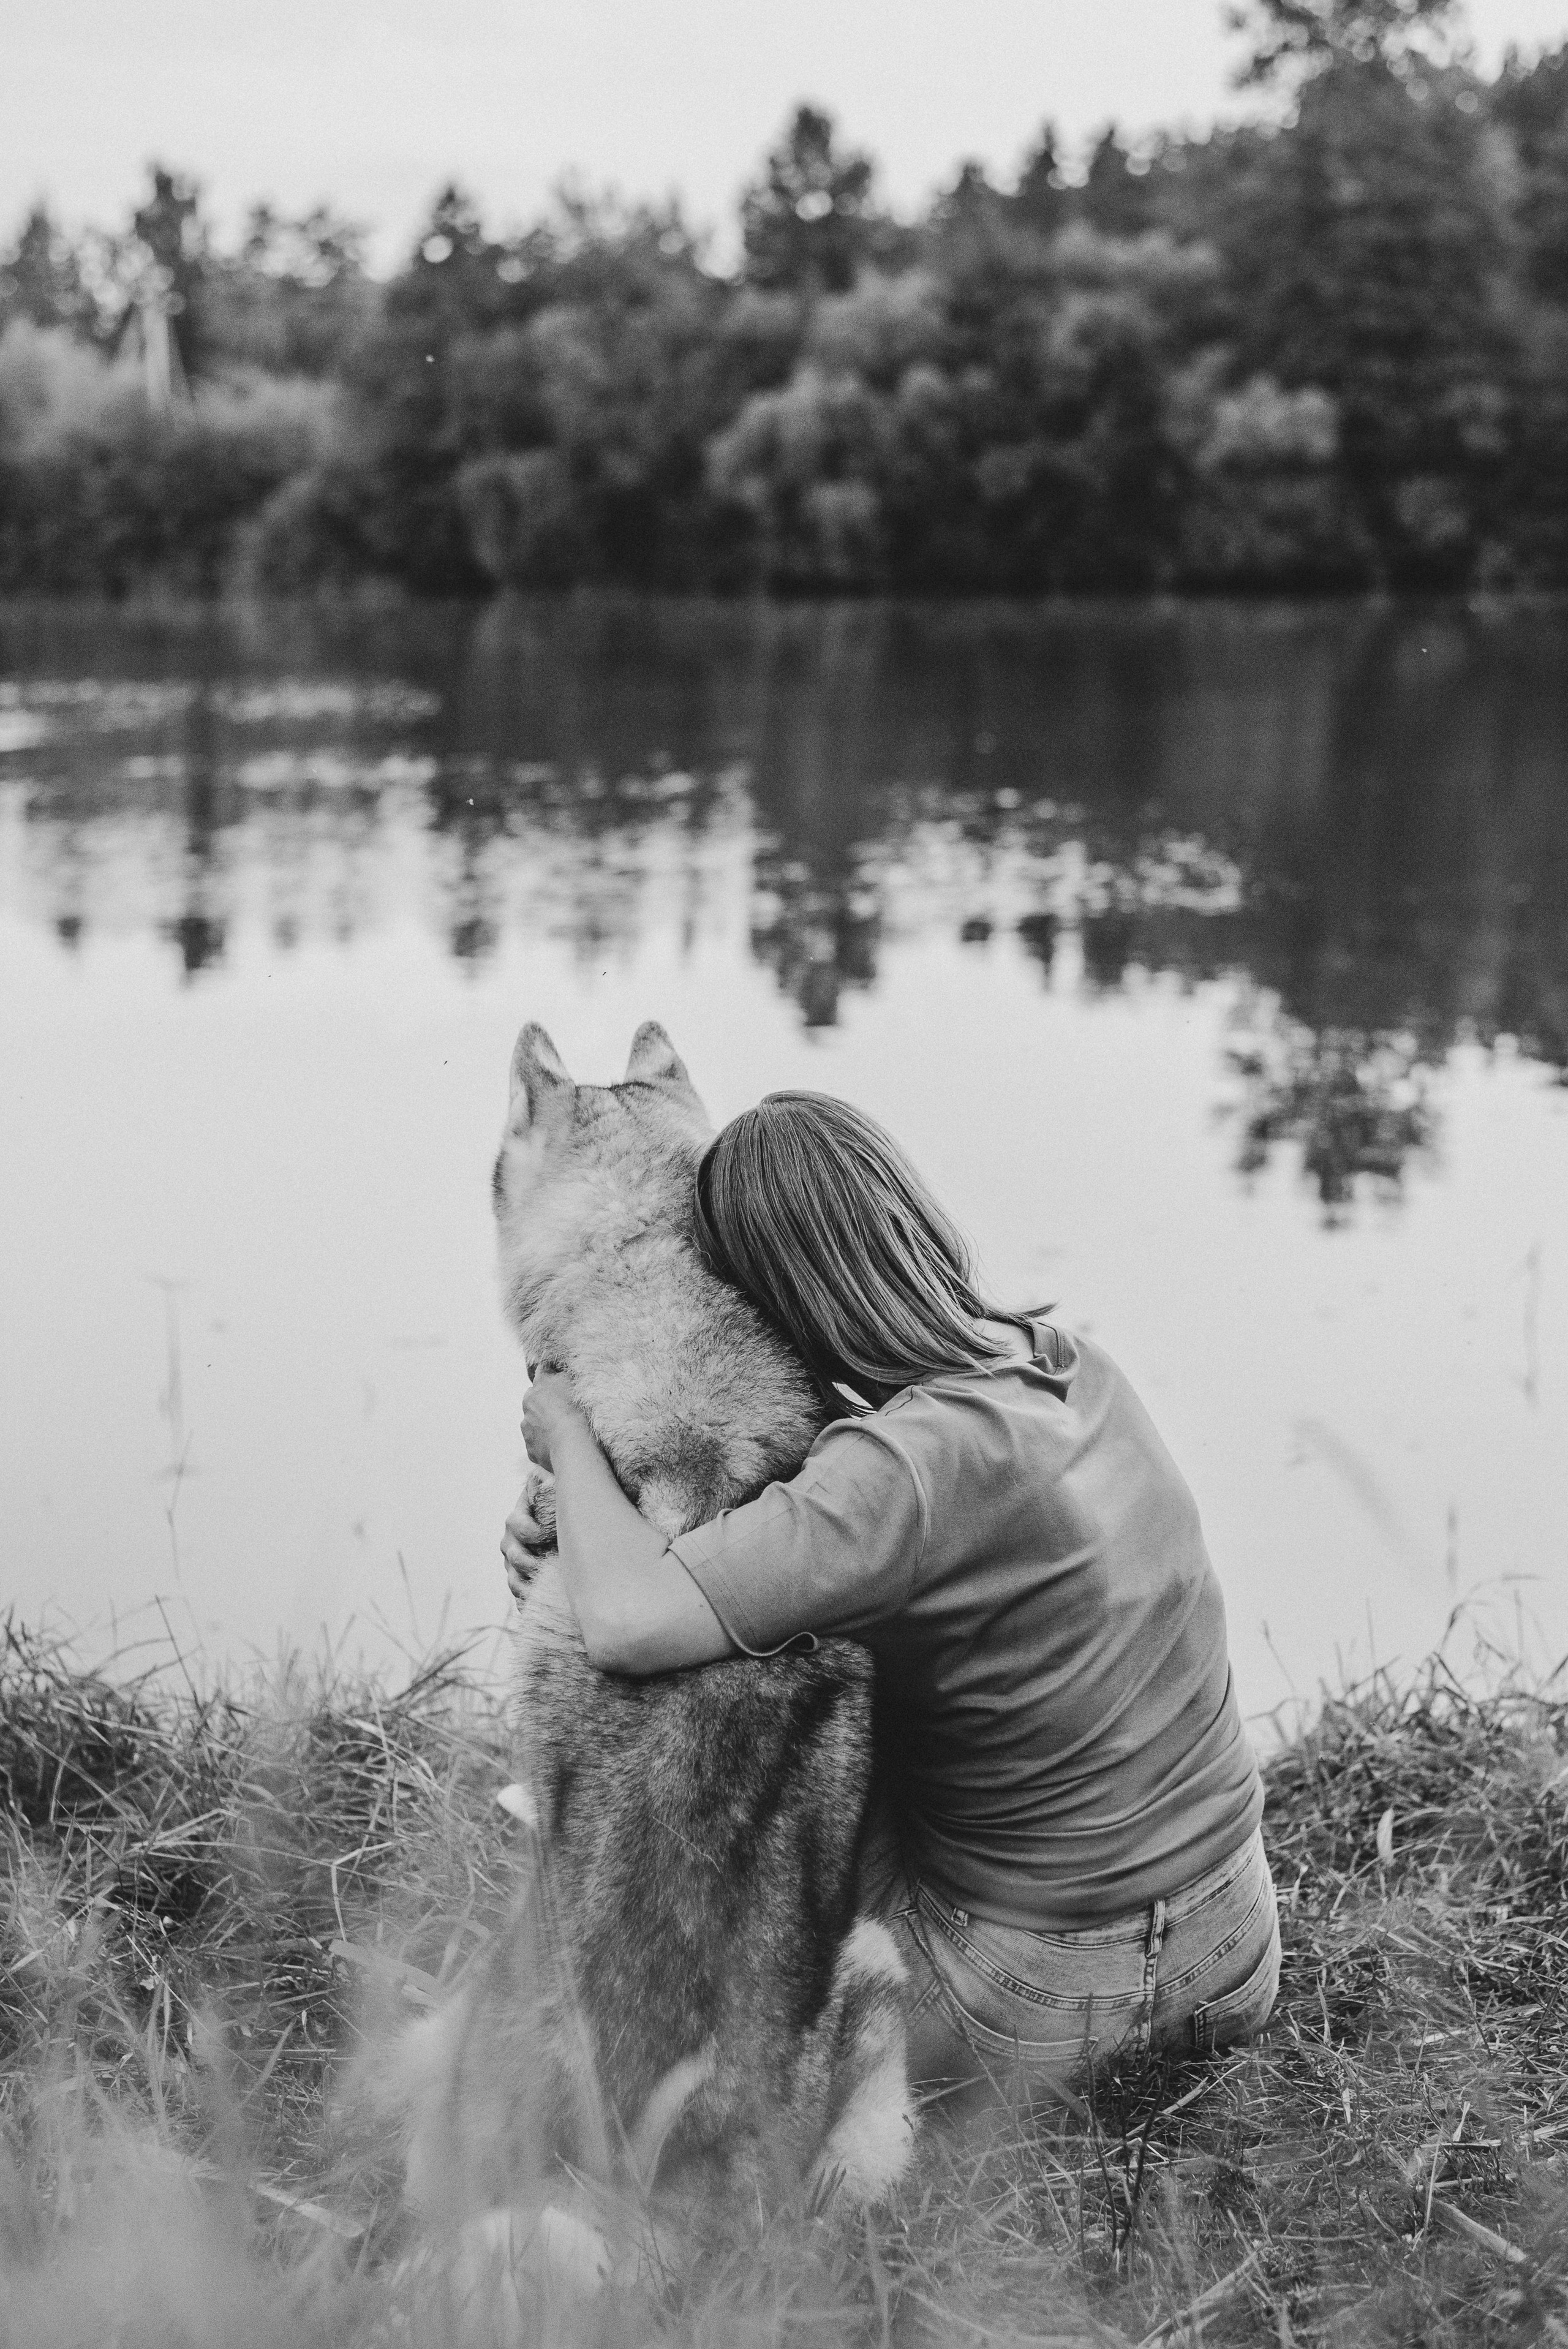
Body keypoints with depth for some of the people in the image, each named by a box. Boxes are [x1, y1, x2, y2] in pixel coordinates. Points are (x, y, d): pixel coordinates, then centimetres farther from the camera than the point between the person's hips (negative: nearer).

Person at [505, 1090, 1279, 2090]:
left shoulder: (918, 1463, -26)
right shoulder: (1073, 1365, -1)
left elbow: (629, 1623, -32)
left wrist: (569, 1435, -14)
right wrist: (576, 1506, 0)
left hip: (1035, 2010, -7)